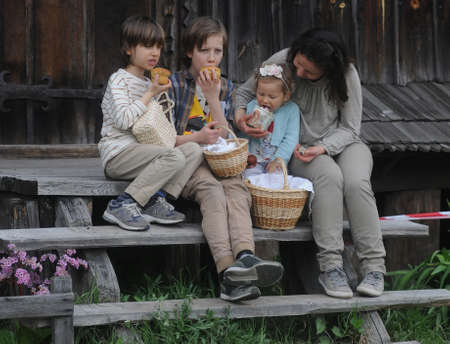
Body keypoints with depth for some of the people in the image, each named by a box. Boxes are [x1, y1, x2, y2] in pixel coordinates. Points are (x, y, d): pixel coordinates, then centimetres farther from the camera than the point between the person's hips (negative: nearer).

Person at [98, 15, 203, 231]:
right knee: (174, 157, -29)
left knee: (194, 150, -8)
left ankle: (156, 201, -18)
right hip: (117, 155, -8)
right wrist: (150, 94, -12)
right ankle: (122, 205, -27)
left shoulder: (149, 84, 22)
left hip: (141, 152, 8)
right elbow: (123, 120, -19)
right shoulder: (119, 80, -4)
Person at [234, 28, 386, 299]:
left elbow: (349, 128, -7)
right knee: (329, 176, -35)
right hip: (301, 149, 0)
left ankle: (374, 268, -27)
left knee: (356, 183, -33)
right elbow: (245, 91, 4)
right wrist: (240, 114, -18)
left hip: (342, 144, 1)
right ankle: (330, 266, -36)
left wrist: (322, 148, -24)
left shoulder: (346, 74, -14)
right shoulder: (281, 61, -12)